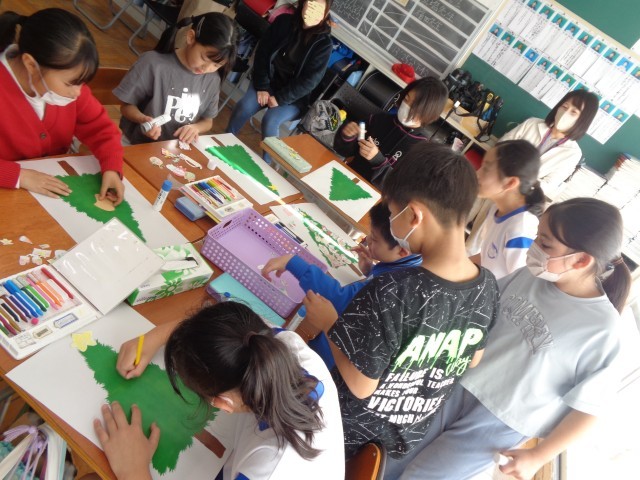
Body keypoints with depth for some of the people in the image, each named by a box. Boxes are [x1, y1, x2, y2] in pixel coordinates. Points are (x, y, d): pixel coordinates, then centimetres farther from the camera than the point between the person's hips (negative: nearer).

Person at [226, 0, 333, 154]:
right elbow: (262, 52, -1)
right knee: (243, 107, -21)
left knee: (270, 120, -28)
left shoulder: (324, 43, -12)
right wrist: (262, 86, -11)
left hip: (294, 97, -3)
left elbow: (310, 80, -16)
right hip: (269, 80, 3)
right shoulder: (284, 21, -2)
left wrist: (280, 98, -19)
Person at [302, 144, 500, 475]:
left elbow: (360, 385, -27)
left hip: (354, 430, -5)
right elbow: (472, 362, -1)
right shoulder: (487, 286, -18)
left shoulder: (391, 293, -40)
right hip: (411, 435, 5)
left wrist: (329, 324, -14)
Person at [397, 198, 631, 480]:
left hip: (499, 422, -4)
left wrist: (538, 457, -6)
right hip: (459, 385, 5)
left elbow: (589, 406, -11)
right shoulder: (528, 276, -7)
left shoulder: (603, 328, -19)